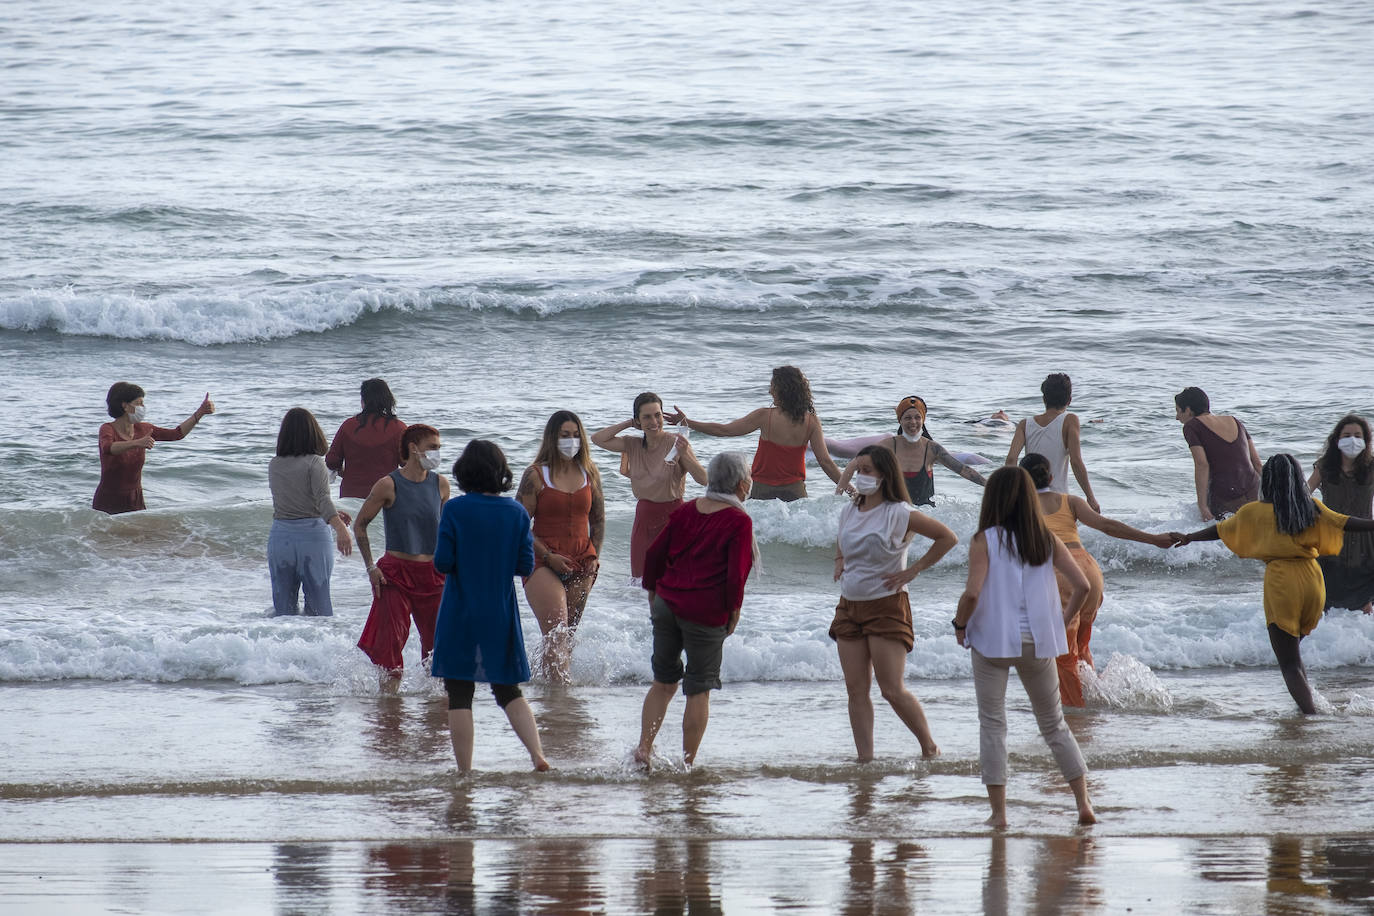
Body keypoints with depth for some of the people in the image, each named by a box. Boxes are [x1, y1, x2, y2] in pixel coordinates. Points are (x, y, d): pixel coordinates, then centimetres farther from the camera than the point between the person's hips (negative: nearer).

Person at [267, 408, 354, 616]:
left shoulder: (274, 466, 8)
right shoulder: (313, 463, -8)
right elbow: (323, 499, -23)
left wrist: (333, 514, 24)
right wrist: (340, 529, -33)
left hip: (280, 536, 4)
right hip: (313, 535, -4)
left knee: (283, 609, 8)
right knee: (319, 606, 4)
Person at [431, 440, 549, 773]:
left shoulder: (455, 510, -10)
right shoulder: (516, 512, -1)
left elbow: (442, 562, -12)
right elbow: (526, 566, -1)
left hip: (461, 617, -3)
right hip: (502, 619, 3)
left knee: (459, 695, 4)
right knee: (508, 690, 16)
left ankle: (464, 771, 2)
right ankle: (538, 754, -2)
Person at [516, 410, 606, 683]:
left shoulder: (589, 474, 8)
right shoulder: (535, 475, -4)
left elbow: (598, 519, 18)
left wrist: (594, 557, 5)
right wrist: (548, 556, -13)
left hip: (581, 566, 4)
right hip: (544, 565, -4)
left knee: (569, 636, 6)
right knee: (556, 636, -15)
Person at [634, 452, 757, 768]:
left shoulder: (687, 510, 8)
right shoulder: (738, 522, -10)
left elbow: (654, 555, 8)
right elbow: (735, 575, -15)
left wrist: (654, 596, 18)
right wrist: (733, 613, -2)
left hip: (667, 604, 5)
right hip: (706, 613, -5)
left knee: (663, 681, 17)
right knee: (699, 690, 6)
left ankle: (644, 746, 9)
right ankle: (688, 763, 9)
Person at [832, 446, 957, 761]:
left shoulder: (899, 514, -11)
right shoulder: (849, 512, 9)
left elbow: (948, 538, -8)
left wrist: (913, 570, -9)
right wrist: (839, 562, 12)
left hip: (886, 607, -7)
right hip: (849, 606, 7)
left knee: (893, 690, -9)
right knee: (856, 690, 1)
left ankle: (929, 747, 9)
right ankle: (865, 759, 3)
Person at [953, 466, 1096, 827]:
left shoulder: (985, 541, -9)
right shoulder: (1047, 540, 2)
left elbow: (972, 593, -19)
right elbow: (1082, 585, -3)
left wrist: (960, 625, -1)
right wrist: (1064, 619, 13)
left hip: (992, 641, -3)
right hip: (1037, 641, 3)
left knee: (992, 725, 5)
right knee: (1054, 724, 14)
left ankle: (998, 811, 1)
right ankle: (1084, 802, 6)